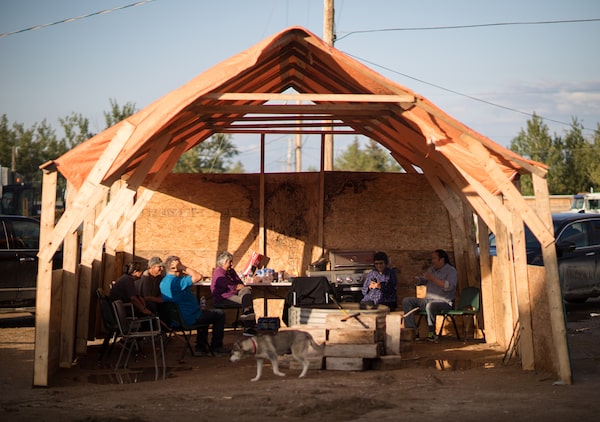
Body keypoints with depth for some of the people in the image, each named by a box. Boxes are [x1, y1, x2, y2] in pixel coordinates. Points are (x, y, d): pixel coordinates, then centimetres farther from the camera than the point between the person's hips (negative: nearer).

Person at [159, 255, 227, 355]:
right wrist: (185, 267, -18)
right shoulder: (176, 281, -26)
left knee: (204, 313, 35)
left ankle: (200, 348, 31)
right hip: (189, 318, -10)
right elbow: (198, 276, -30)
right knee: (220, 315, 6)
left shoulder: (163, 282, 5)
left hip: (175, 318, 10)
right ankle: (216, 347, 14)